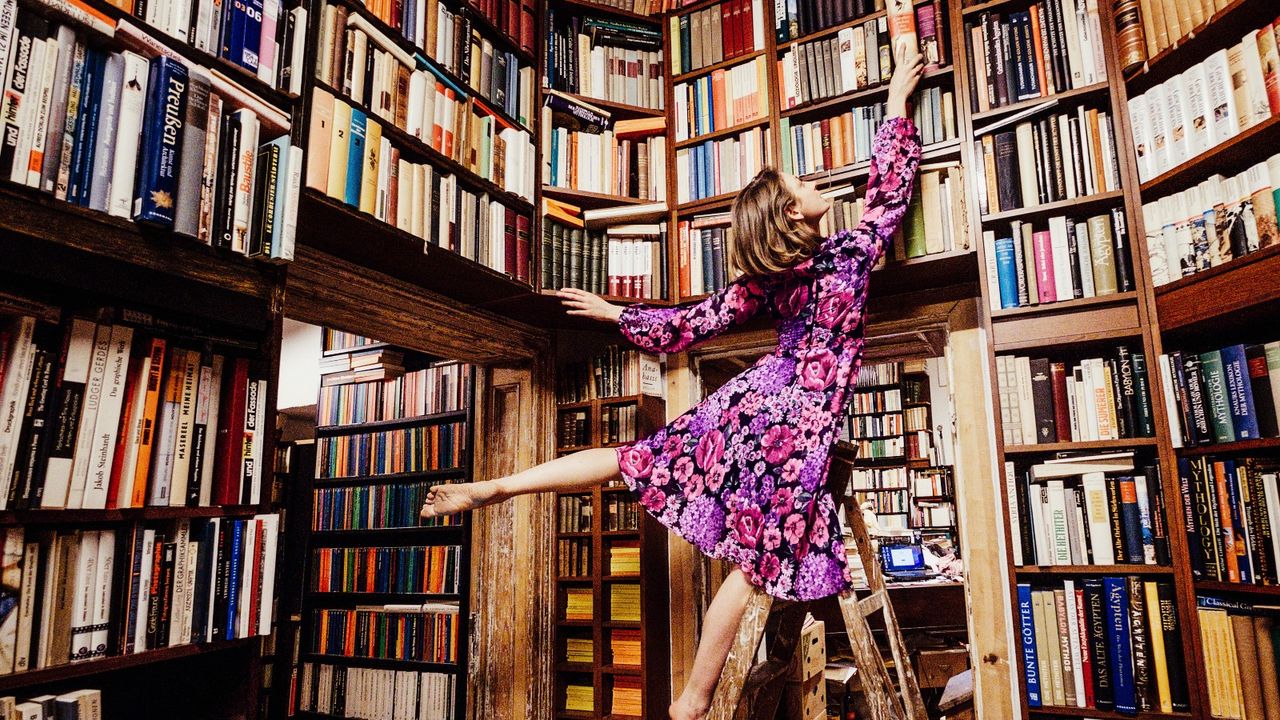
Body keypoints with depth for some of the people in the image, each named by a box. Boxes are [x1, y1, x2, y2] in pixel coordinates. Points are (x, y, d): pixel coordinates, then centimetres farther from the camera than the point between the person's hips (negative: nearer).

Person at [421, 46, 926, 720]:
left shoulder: (764, 279, 4)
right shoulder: (850, 253, -5)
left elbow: (691, 322, 8)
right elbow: (891, 187, 10)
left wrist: (616, 314, 22)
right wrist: (896, 103, 20)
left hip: (752, 401, 4)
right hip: (800, 426, -4)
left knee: (631, 458, 11)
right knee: (753, 565, 1)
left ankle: (490, 486, 8)